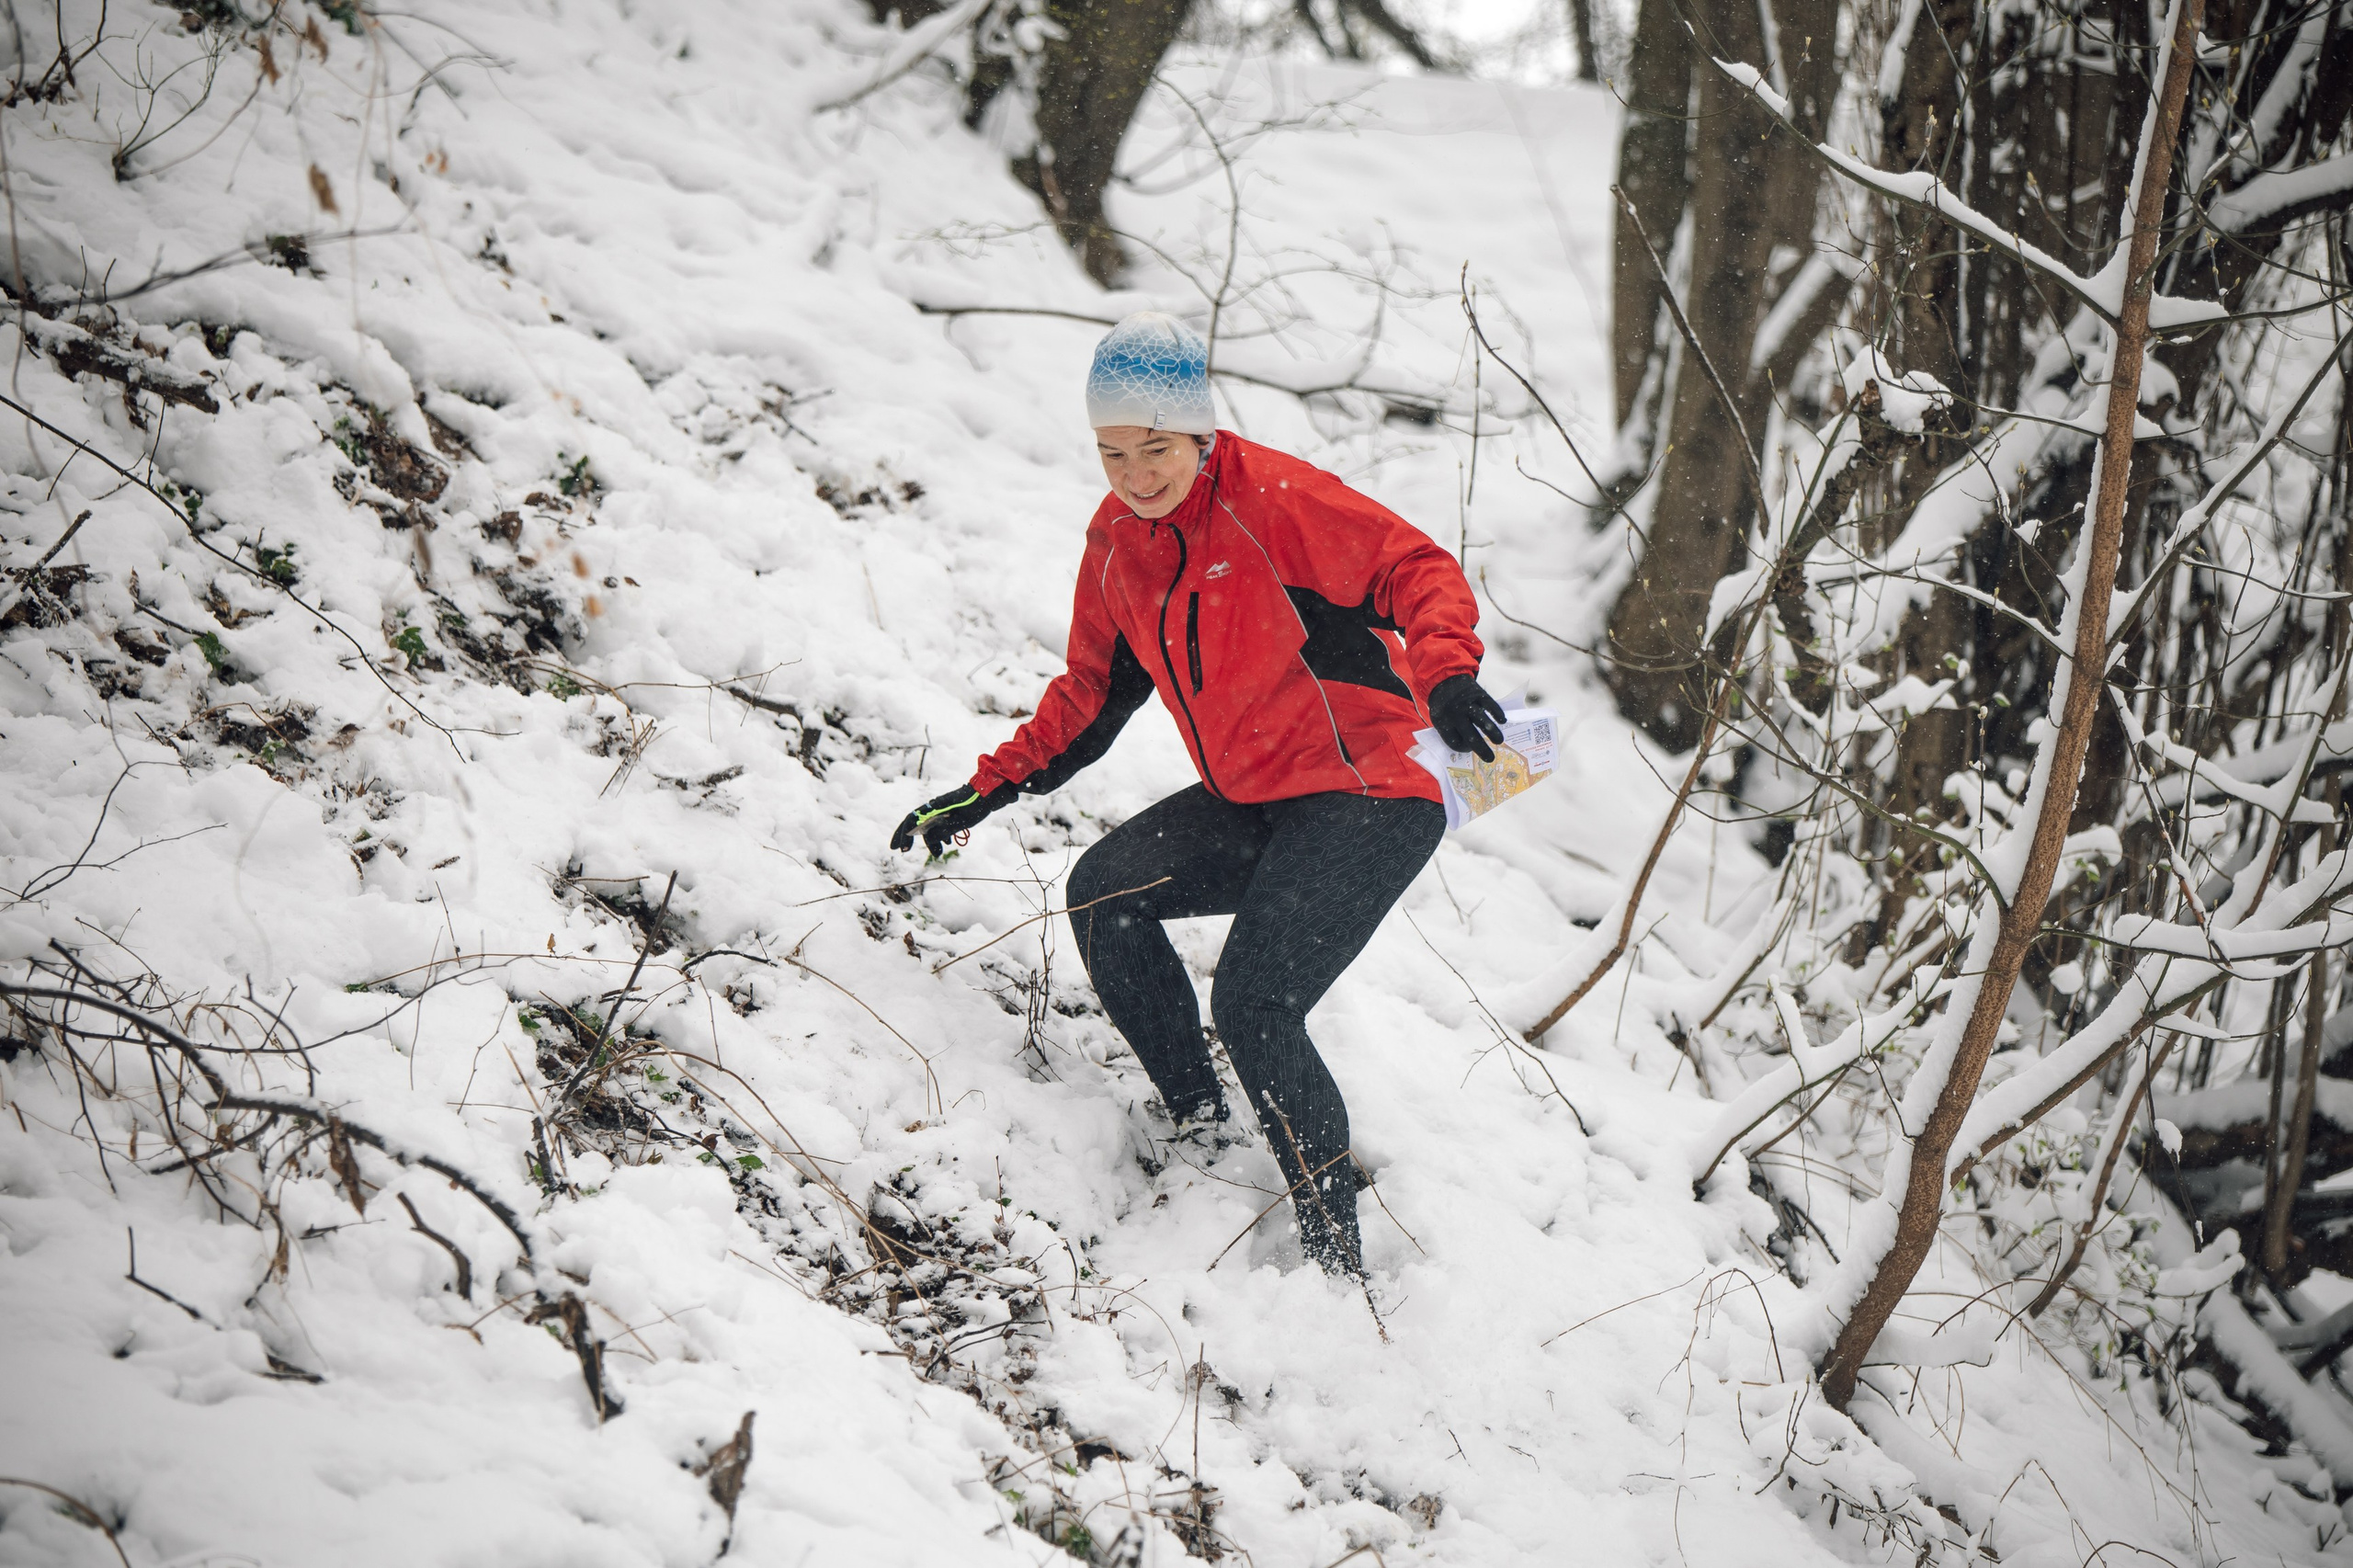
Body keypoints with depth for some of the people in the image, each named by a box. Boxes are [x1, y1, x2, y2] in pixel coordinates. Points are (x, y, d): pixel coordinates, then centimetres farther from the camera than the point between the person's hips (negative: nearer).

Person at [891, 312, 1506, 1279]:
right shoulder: (1115, 544, 7)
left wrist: (1445, 676, -33)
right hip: (1248, 808, 8)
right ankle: (1198, 1126, 1)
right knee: (1103, 893, -12)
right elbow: (1091, 696, 18)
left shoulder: (1272, 498, -15)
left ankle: (1335, 1251, -7)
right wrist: (986, 792, 13)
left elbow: (1417, 571, -15)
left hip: (1369, 798, -8)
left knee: (1252, 1007, -21)